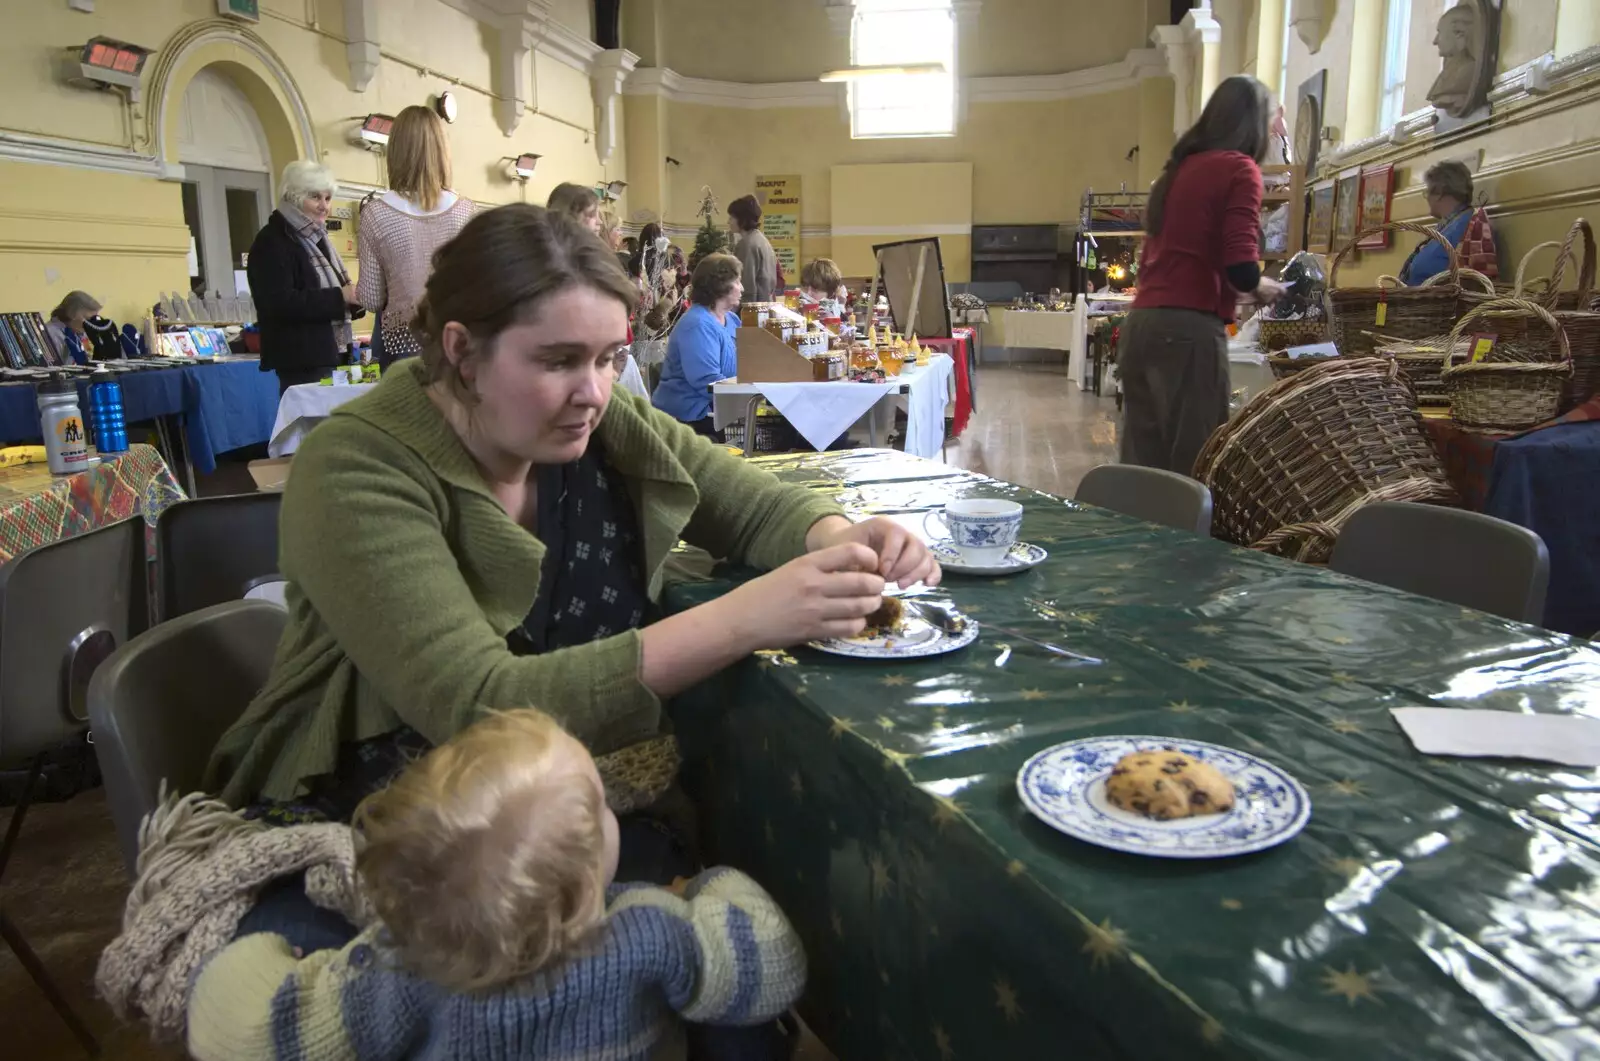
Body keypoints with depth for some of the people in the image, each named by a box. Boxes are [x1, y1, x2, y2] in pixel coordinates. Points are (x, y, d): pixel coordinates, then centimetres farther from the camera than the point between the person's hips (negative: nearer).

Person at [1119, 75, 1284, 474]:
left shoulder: (1178, 168, 19)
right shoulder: (1239, 169, -2)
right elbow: (1242, 270, -12)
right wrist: (1262, 288, 9)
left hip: (1142, 323, 7)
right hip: (1189, 330, -7)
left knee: (1144, 467, 9)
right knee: (1192, 469, -3)